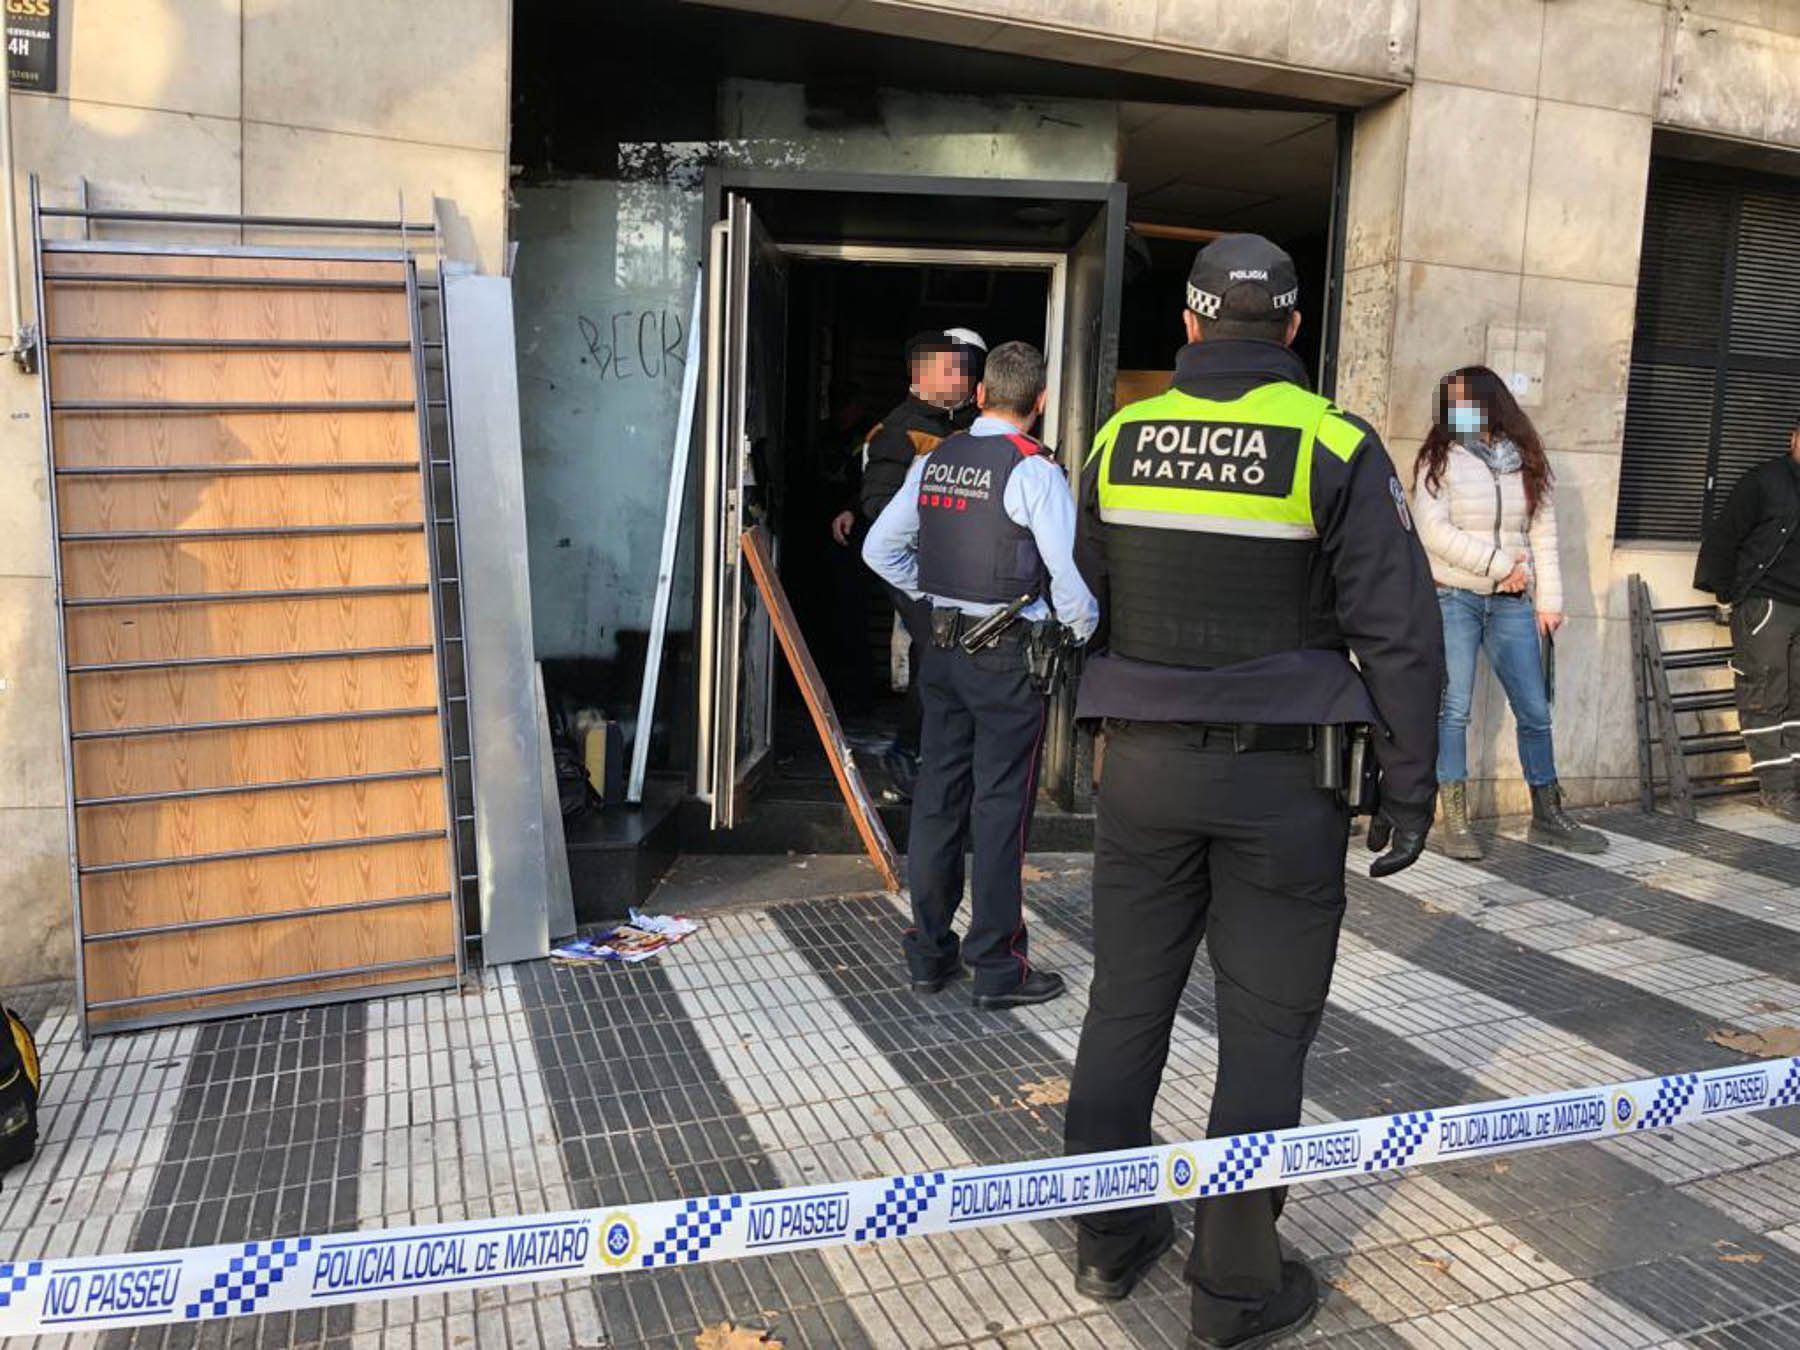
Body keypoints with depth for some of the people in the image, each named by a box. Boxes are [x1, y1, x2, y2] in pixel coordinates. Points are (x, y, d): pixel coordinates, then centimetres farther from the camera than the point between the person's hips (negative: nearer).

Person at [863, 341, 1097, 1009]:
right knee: (1001, 805, 1)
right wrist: (1082, 635, 1)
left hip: (941, 647, 6)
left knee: (938, 794, 11)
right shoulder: (1034, 470, -12)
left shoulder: (933, 461, 6)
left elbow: (879, 548, 12)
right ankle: (997, 967, 9)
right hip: (1009, 657, -6)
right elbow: (1071, 573, -17)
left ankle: (929, 951, 21)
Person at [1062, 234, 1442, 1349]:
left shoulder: (1120, 439, 3)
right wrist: (1411, 786, 0)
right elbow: (1400, 633, -7)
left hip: (1144, 764, 4)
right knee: (1265, 1032, 8)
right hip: (1281, 778, -3)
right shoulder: (1334, 447, -7)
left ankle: (1111, 1238, 29)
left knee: (1127, 1002, 14)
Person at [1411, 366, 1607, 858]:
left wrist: (1549, 601, 3)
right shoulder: (1440, 459, 0)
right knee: (1454, 710, -3)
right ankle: (1456, 823, 3)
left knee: (1535, 711, 6)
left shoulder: (1527, 462, 10)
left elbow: (1543, 535, 10)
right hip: (1454, 599, -3)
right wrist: (1500, 565, -12)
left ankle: (1547, 817, 19)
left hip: (1511, 602, 3)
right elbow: (1433, 530, -11)